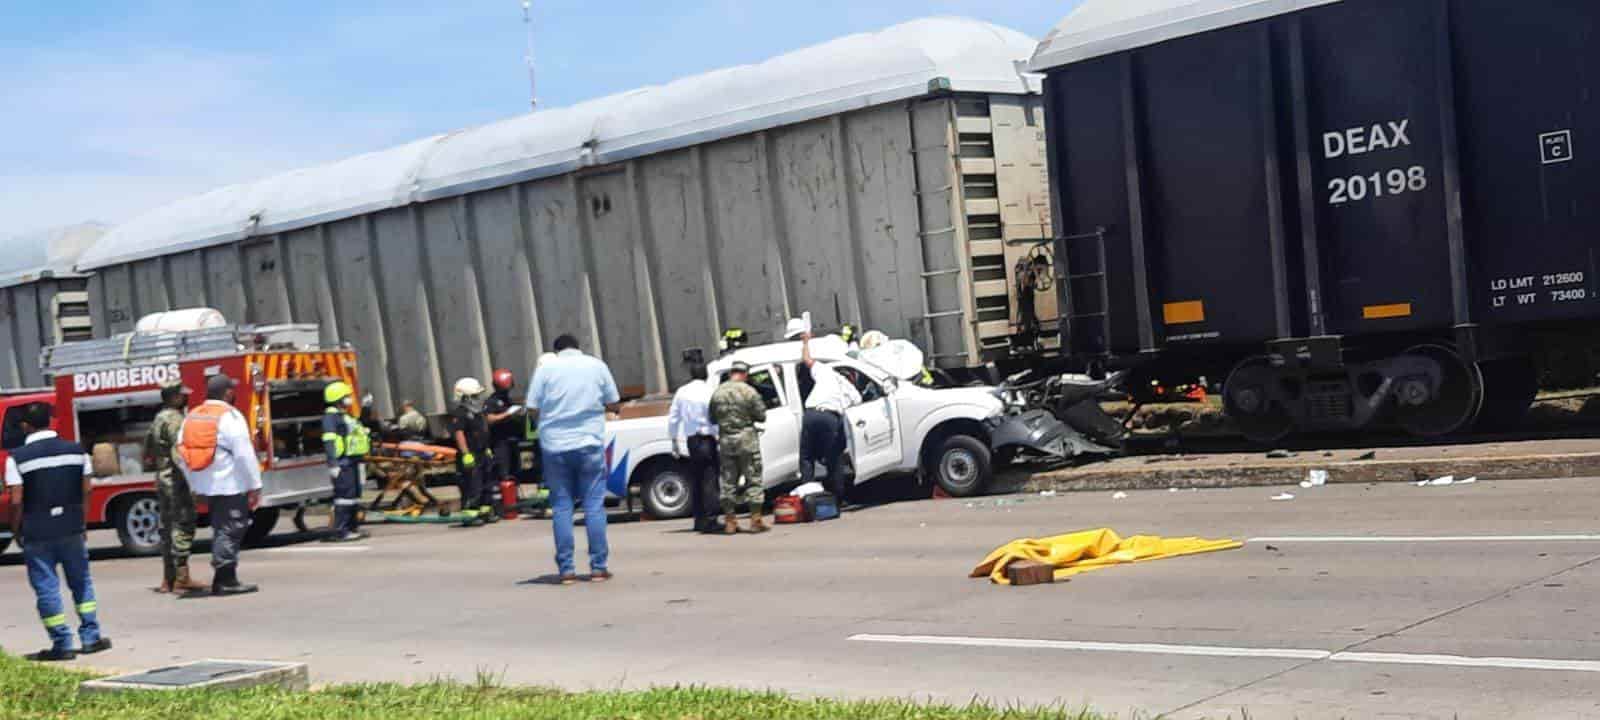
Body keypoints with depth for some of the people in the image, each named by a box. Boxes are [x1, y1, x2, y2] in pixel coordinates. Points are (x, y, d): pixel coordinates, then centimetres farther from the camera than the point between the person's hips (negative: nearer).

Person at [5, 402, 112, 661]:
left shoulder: (17, 458, -8)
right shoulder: (76, 450, 2)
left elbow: (16, 501, -11)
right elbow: (86, 490, 4)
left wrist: (17, 531, 2)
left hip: (37, 533, -3)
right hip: (72, 529, 3)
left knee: (46, 589, 4)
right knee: (81, 583, 16)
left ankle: (62, 645, 5)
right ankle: (90, 638, 16)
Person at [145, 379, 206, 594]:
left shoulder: (159, 418, 17)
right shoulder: (174, 419, -14)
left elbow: (149, 454, 21)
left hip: (162, 479, 10)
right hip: (176, 480, -10)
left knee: (168, 528, 12)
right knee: (182, 527, -9)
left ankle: (168, 580, 15)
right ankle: (181, 579, -11)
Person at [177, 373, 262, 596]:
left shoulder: (192, 417, 10)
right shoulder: (230, 416, -12)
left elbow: (182, 454, 11)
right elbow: (244, 454, -16)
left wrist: (194, 485, 18)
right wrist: (254, 485, -12)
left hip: (205, 486, 8)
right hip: (230, 485, -8)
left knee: (222, 530, 17)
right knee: (230, 531, -4)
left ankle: (224, 578, 19)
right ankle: (224, 580, -6)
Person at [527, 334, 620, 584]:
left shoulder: (546, 368, 1)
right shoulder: (597, 366, 5)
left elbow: (533, 409, -2)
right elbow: (614, 404, 7)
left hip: (555, 445, 0)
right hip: (589, 444, 0)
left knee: (562, 507, 5)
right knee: (594, 506, 4)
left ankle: (566, 569, 3)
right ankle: (598, 567, 2)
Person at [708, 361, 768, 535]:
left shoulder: (717, 393, 2)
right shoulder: (749, 392, -10)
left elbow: (712, 419, 7)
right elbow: (761, 416, -7)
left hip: (725, 441, 4)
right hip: (746, 439, -4)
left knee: (728, 481, 10)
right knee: (753, 479, 3)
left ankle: (729, 521, 11)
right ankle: (755, 520, 0)